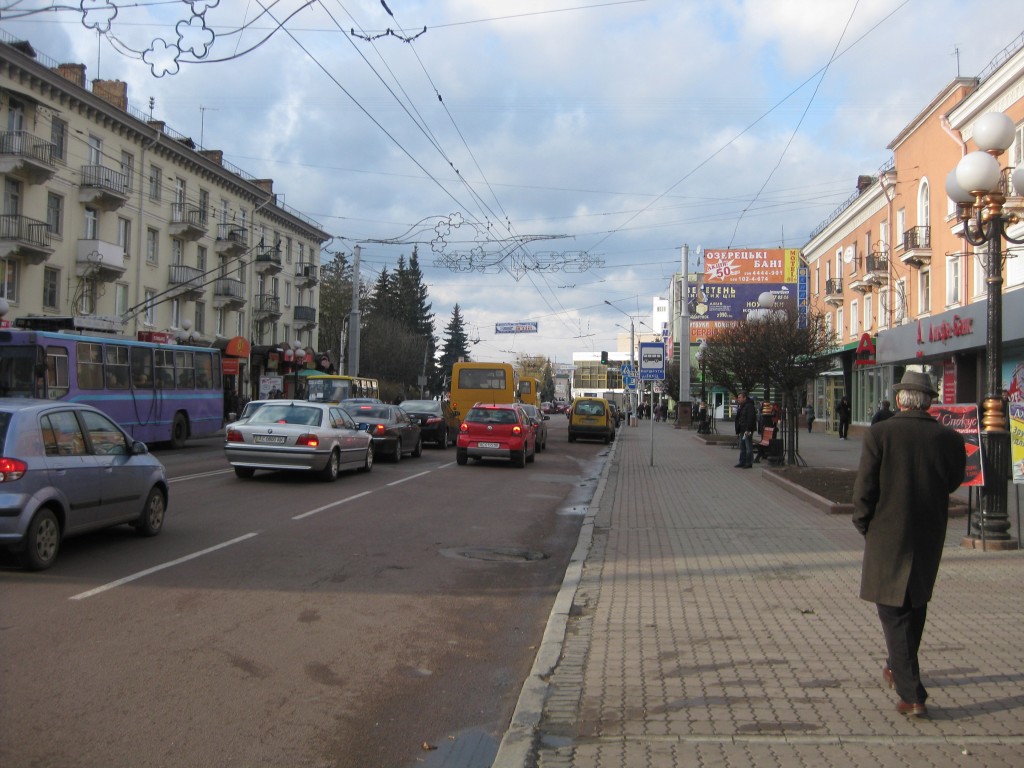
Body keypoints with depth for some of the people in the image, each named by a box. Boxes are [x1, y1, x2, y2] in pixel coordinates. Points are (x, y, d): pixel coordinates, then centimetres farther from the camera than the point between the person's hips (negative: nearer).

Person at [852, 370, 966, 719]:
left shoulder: (879, 434, -12)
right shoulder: (950, 439, -4)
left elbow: (864, 488, -12)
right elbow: (953, 483, 7)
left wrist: (863, 524, 3)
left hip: (888, 536, -4)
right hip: (930, 536, 4)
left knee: (894, 612, 2)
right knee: (915, 605, 22)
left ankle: (912, 695, -4)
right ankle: (898, 670, 40)